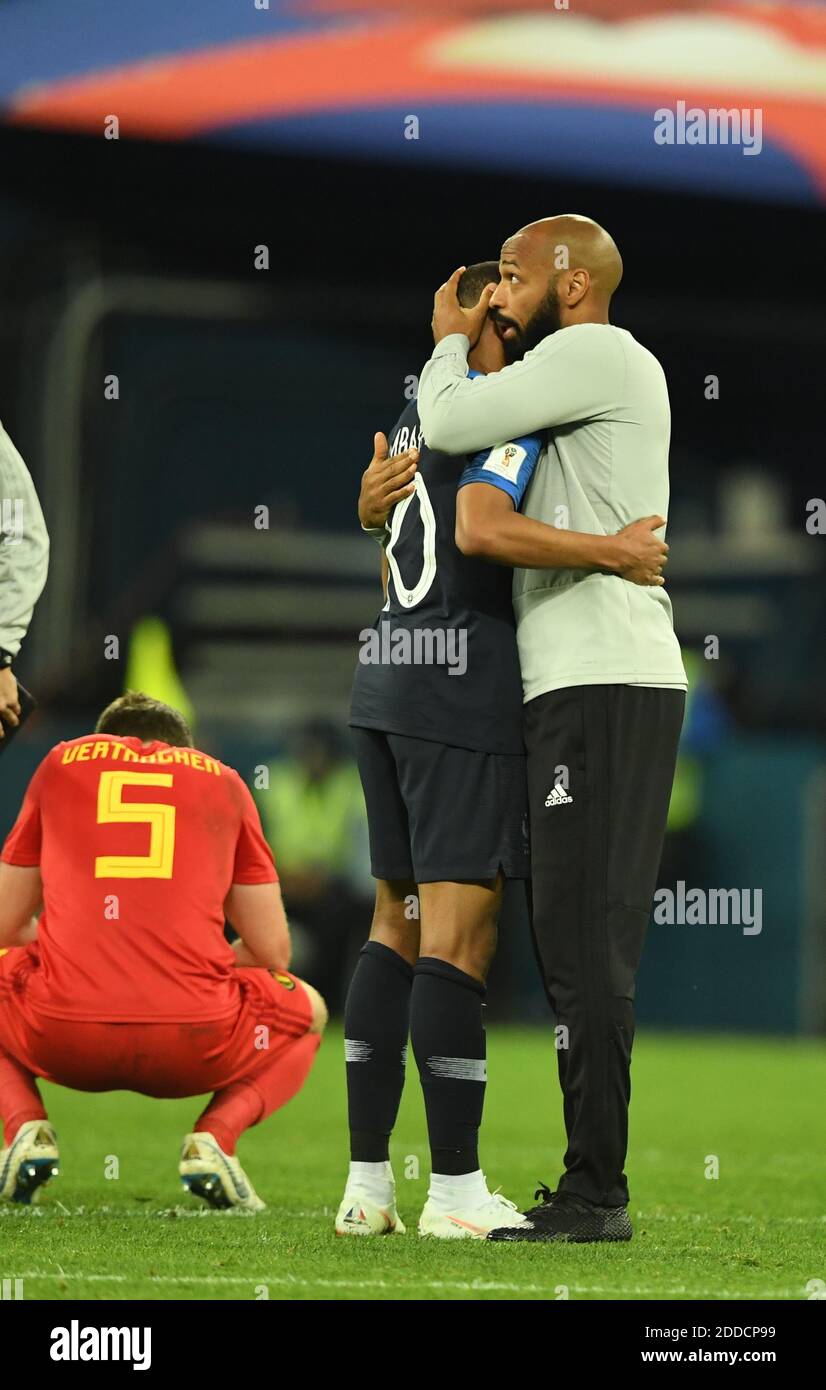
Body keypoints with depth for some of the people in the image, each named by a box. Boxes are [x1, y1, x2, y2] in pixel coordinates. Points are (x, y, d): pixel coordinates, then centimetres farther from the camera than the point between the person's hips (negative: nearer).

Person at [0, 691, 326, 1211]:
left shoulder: (62, 763, 20)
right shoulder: (223, 780, 19)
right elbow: (272, 951, 16)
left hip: (64, 1038, 0)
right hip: (195, 1041, 0)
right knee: (309, 1010, 32)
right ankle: (213, 1136, 3)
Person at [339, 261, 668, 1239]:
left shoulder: (417, 414, 17)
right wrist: (612, 554, -20)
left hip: (383, 681, 9)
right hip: (463, 690, -9)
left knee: (397, 925, 12)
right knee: (460, 938, -7)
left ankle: (367, 1180, 11)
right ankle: (455, 1187, -6)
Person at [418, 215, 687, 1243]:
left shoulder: (597, 352, -7)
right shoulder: (586, 373, 24)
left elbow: (449, 424, -13)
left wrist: (451, 342, 6)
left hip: (604, 687, -11)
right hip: (586, 686, 11)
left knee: (584, 938, -12)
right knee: (577, 940, 11)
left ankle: (595, 1192, -13)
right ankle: (591, 1185, 13)